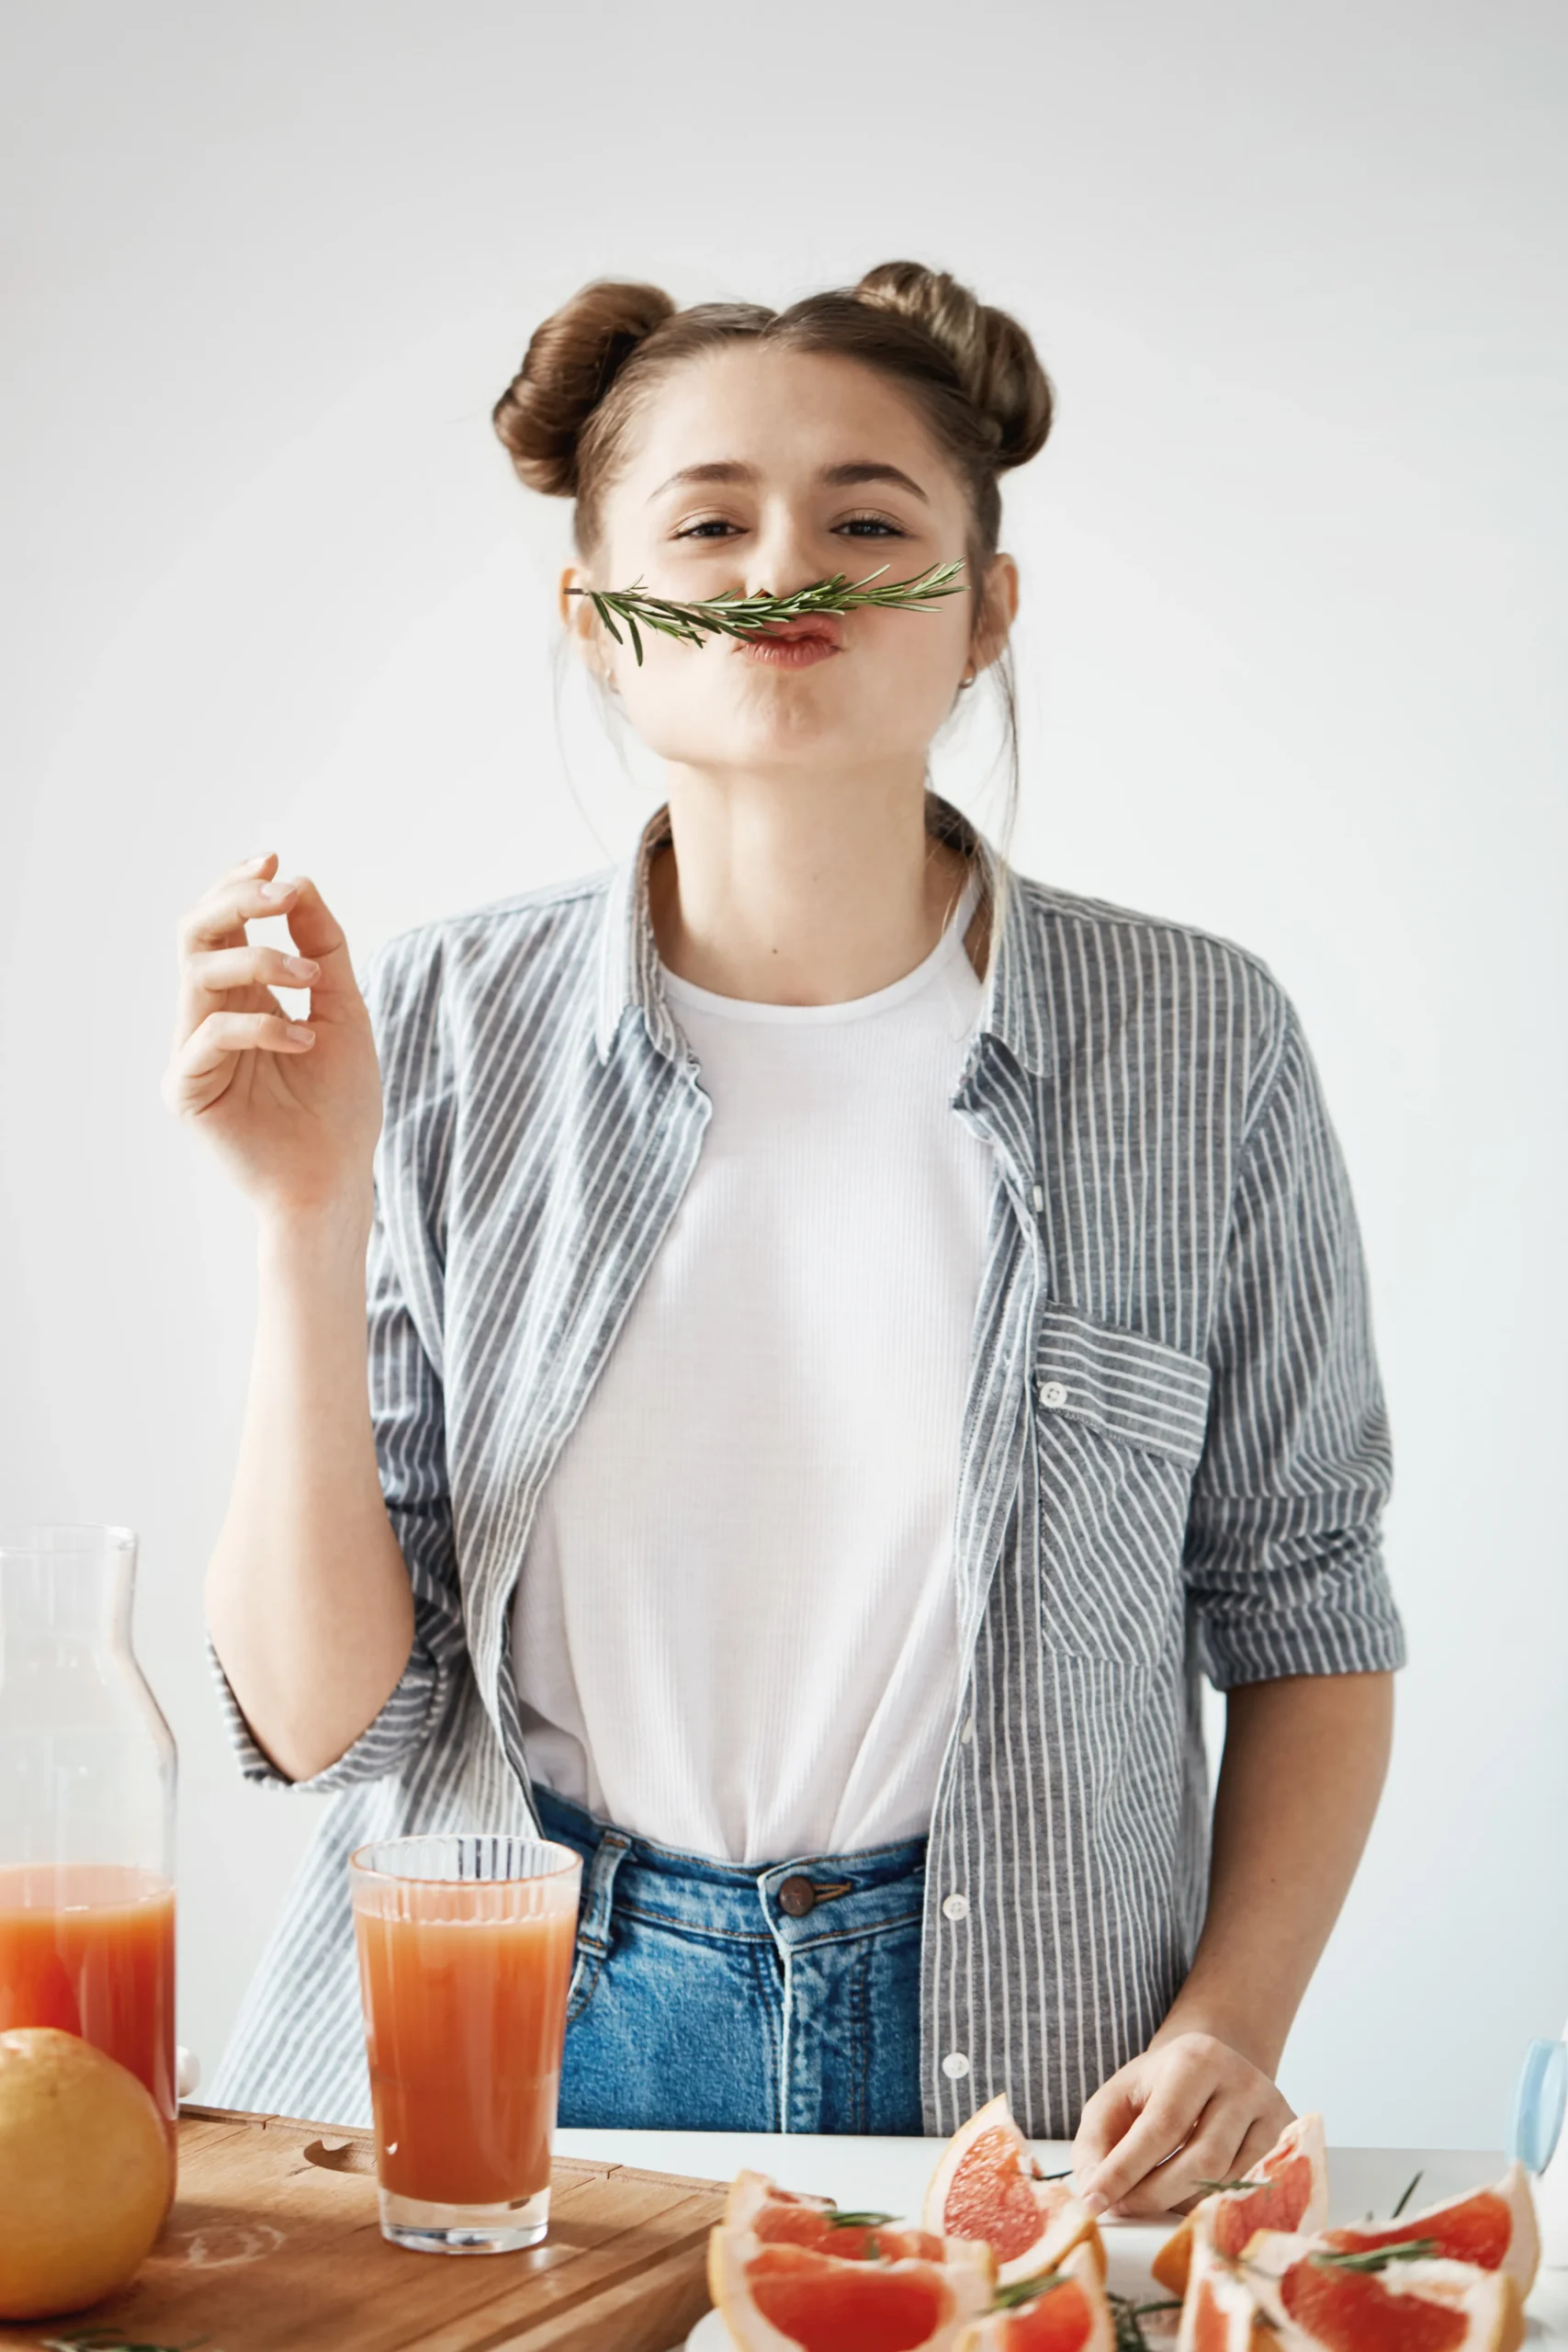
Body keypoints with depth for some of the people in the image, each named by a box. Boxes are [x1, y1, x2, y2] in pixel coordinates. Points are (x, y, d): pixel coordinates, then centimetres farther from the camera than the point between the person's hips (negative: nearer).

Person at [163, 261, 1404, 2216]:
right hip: (504, 2053, 1)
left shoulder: (1197, 1048, -7)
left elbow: (1304, 1615, 4)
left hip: (1014, 2069, 0)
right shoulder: (443, 1033, -7)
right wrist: (310, 1220, -19)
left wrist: (1228, 2024, -9)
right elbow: (320, 1716, -9)